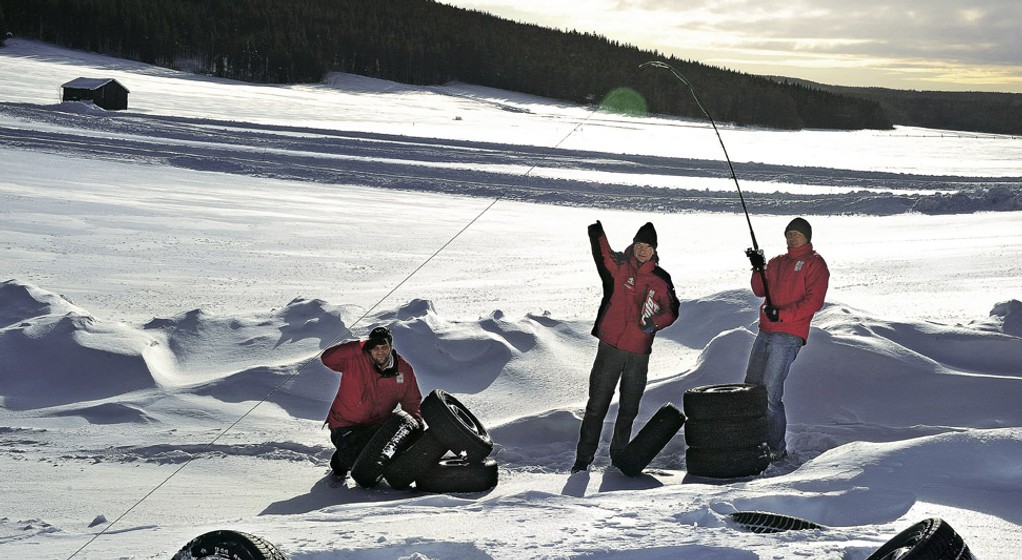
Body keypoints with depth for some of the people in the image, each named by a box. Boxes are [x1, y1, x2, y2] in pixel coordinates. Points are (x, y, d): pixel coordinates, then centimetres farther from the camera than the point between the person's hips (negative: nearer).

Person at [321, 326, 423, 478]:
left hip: (376, 426, 4)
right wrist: (360, 346, -30)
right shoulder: (354, 361, -15)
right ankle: (340, 462, 11)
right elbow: (327, 358, -28)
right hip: (345, 425, -4)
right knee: (354, 457, -28)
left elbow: (412, 402, 8)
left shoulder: (404, 370, -3)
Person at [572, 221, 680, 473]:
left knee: (628, 410, 12)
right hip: (610, 348, -2)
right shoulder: (620, 267, -1)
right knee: (597, 407, 0)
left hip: (639, 353, 2)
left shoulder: (661, 280, 4)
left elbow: (672, 310, 9)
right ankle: (583, 459, 7)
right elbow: (602, 252, -17)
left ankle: (619, 457, 27)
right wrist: (596, 231, -37)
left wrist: (655, 322, -12)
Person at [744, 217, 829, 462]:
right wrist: (758, 269, -1)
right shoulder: (777, 262, 21)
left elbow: (814, 302, -10)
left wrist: (782, 313, -18)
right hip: (766, 331, 8)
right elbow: (760, 290, 17)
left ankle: (777, 448, -6)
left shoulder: (815, 264, -1)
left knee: (770, 393, -13)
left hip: (789, 335, -7)